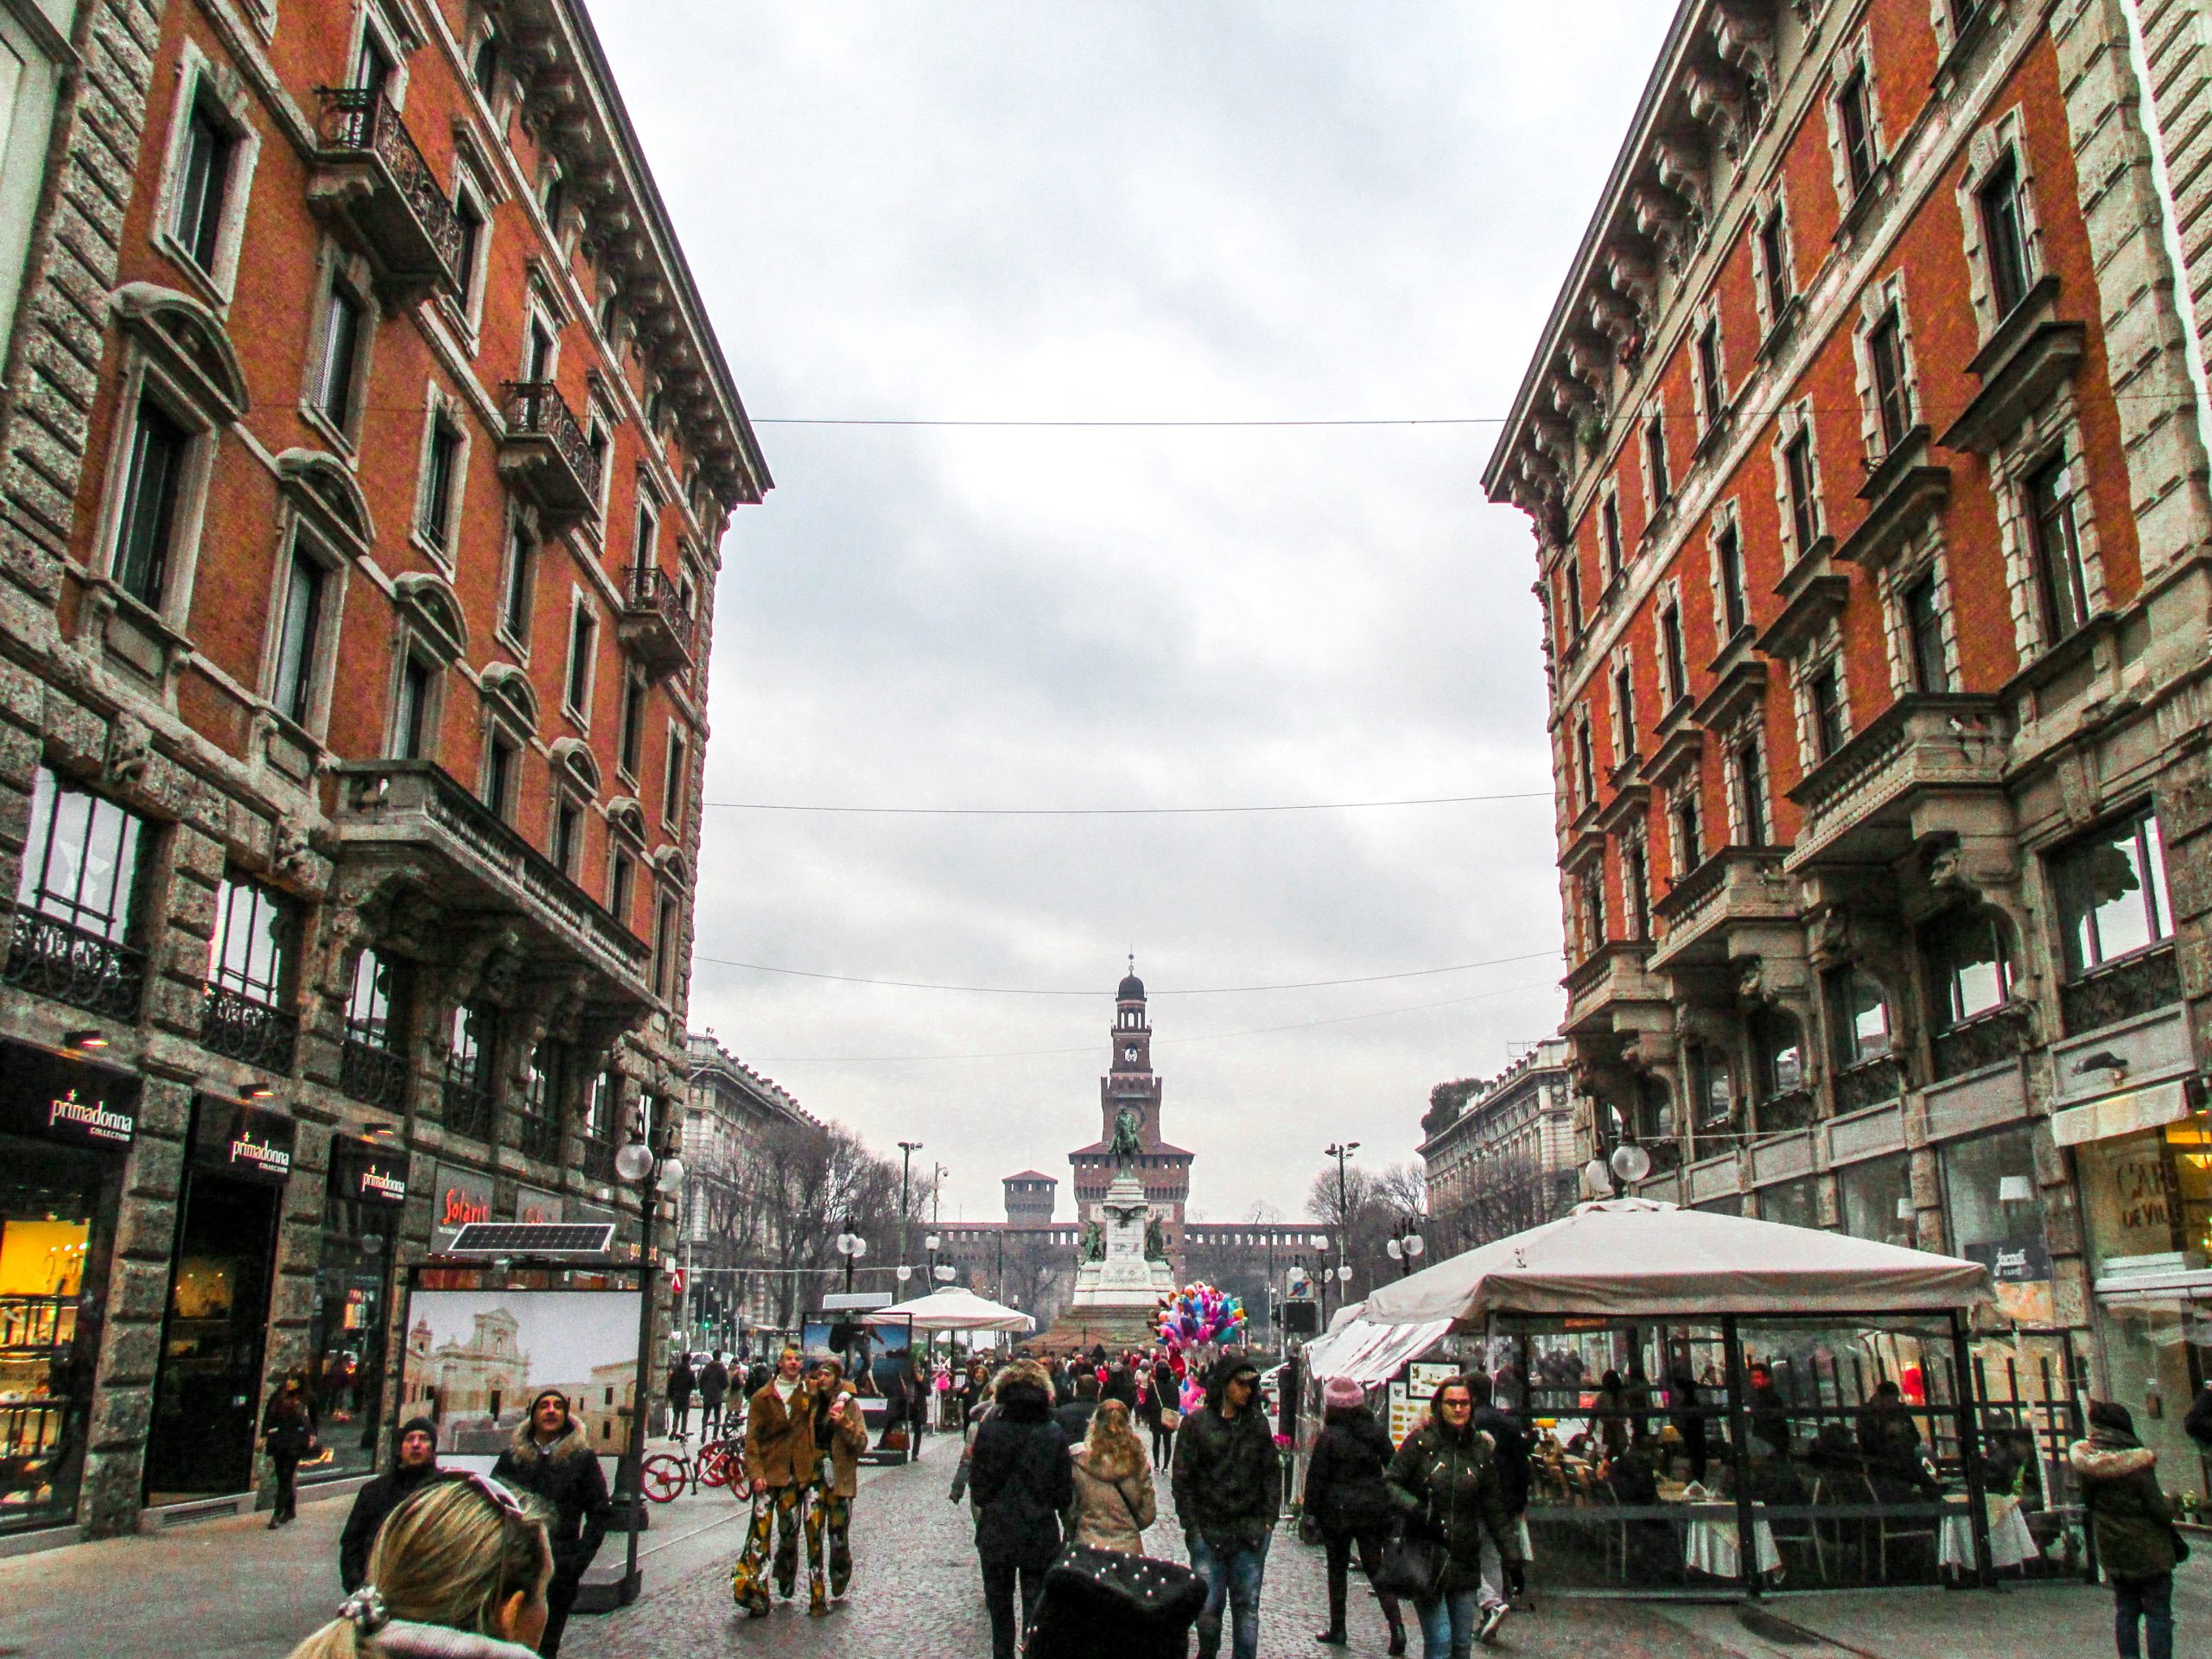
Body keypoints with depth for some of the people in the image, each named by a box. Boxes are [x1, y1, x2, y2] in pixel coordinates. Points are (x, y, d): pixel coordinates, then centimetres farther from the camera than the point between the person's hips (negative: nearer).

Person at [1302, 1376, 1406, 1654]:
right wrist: (1393, 1510, 14)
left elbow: (1316, 1477, -8)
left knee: (1337, 1570, 12)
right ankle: (1397, 1627, -7)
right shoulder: (1377, 1432, 1)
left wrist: (1312, 1512, 0)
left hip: (1337, 1512, -3)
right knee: (1376, 1568, 7)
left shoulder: (1329, 1437, -11)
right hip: (1373, 1511, 3)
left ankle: (1337, 1629, 17)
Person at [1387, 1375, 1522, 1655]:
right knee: (1439, 1640, -11)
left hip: (1464, 1562, 4)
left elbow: (1494, 1510, 10)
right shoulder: (1421, 1441, -4)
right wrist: (1414, 1509, -21)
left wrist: (1513, 1558, 6)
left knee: (1462, 1642, 7)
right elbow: (1391, 1483, -4)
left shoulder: (1480, 1448, 7)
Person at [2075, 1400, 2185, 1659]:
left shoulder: (2086, 1460, -2)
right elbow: (2158, 1508, -14)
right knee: (2158, 1613, 3)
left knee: (2125, 1610, 14)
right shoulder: (2137, 1461, -17)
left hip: (2113, 1550, 5)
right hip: (2148, 1549, -5)